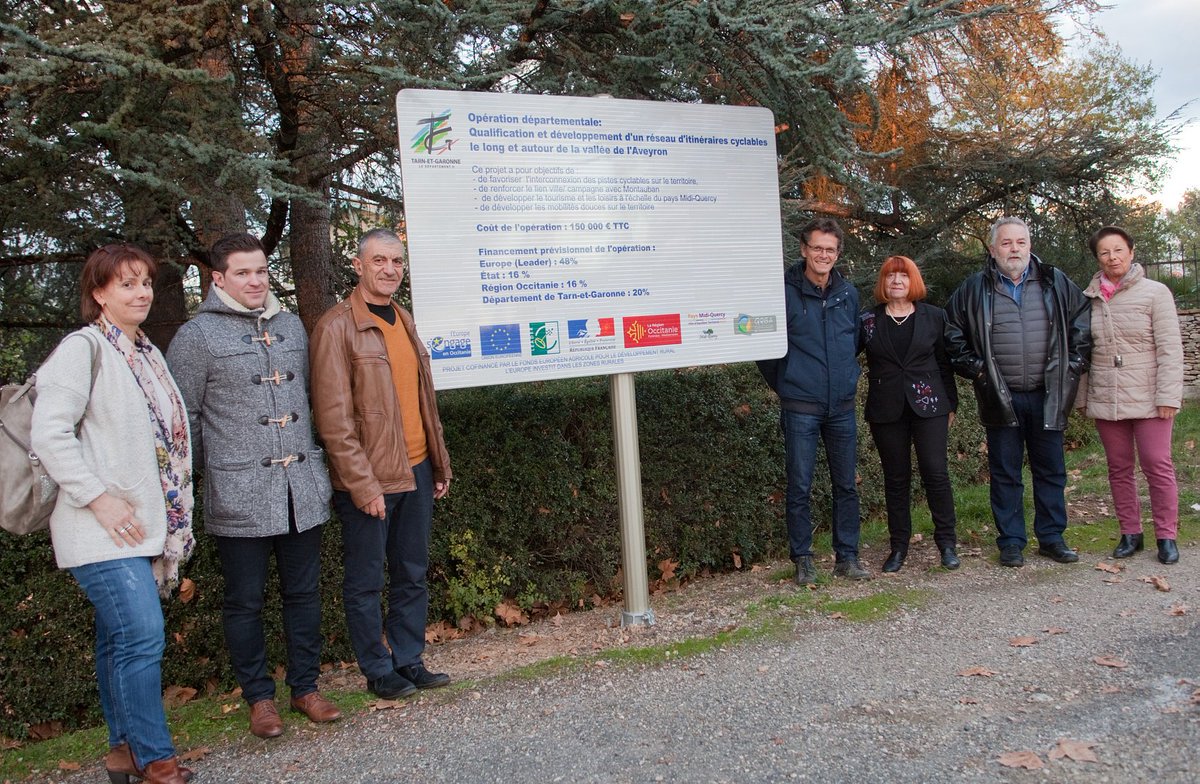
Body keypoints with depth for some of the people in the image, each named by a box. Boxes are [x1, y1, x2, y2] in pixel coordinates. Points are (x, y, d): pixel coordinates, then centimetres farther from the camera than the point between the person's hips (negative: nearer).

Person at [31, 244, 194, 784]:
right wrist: (100, 498, -18)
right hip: (104, 529, -8)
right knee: (142, 635, -10)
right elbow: (49, 433, -16)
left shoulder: (148, 354, 16)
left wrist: (172, 514, 16)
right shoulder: (83, 348, -8)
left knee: (119, 638, 15)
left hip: (140, 524, 8)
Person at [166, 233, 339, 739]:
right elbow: (182, 417, -2)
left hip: (302, 490, 5)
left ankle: (305, 687, 27)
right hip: (240, 497, -4)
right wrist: (208, 470, 1)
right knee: (245, 602, 7)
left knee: (304, 593, 12)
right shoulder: (197, 336, -4)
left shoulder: (291, 326, 12)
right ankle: (259, 697, 24)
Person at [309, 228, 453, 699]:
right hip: (367, 480, -7)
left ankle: (409, 661, 29)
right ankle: (378, 671, 22)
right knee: (366, 581, 7)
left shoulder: (403, 320, 13)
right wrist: (363, 484, -18)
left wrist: (440, 464, 15)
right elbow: (333, 417, -15)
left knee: (413, 575, 15)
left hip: (416, 471, 7)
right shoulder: (337, 327, -10)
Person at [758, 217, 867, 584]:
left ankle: (847, 557, 22)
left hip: (842, 406, 4)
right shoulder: (784, 292, -7)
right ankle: (803, 560, 14)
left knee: (846, 485, 10)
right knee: (799, 487, 1)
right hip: (800, 407, -4)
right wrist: (784, 385, 5)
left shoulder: (849, 293, 7)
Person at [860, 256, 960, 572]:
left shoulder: (934, 317, 5)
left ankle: (947, 542, 10)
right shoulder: (868, 320, 3)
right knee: (896, 478, 7)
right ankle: (899, 546, 16)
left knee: (936, 472, -5)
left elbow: (944, 363, 8)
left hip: (928, 405, 0)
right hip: (887, 410, 0)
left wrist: (951, 403, 8)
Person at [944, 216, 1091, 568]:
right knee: (1005, 473, 5)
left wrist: (1074, 365, 5)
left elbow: (1082, 323, 13)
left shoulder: (1056, 283, 6)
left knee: (1051, 470, 10)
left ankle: (1052, 538, 23)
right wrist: (975, 368, -1)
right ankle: (1011, 542, 15)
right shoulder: (974, 289, 1)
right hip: (1001, 397, -2)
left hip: (1047, 396, 2)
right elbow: (952, 333, 7)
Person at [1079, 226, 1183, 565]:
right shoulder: (1089, 299, 6)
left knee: (1158, 466, -2)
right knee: (1119, 468, 9)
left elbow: (1170, 349, -6)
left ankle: (1166, 536, 10)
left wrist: (1168, 396, -12)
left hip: (1148, 399, -3)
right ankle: (1130, 533, 20)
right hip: (1105, 401, 3)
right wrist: (1081, 397, 10)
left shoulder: (1155, 293, -3)